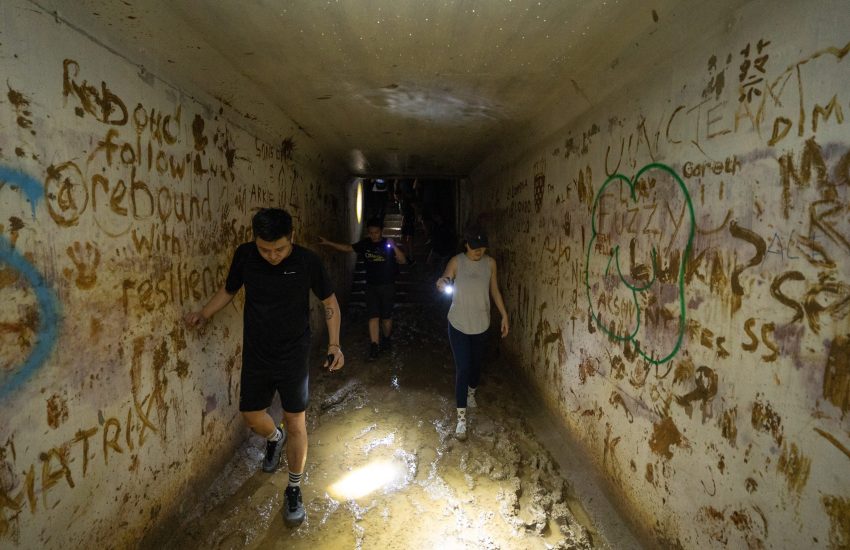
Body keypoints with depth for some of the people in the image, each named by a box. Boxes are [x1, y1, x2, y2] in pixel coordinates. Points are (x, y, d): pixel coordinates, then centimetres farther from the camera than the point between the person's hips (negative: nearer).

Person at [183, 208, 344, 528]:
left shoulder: (307, 261, -17)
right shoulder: (244, 256, -11)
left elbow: (330, 301, -5)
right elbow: (229, 290, 8)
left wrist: (334, 343, -13)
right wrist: (203, 315, -5)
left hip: (294, 358, -3)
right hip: (256, 356, 3)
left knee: (295, 424, 5)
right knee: (251, 416, 16)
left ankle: (294, 489, 26)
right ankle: (275, 438, 52)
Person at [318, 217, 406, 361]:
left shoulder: (388, 244, -10)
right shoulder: (365, 244, 0)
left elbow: (403, 261, -17)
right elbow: (348, 248, 8)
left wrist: (394, 247, -33)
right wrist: (328, 243, 1)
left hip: (387, 285, -2)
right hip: (371, 285, 2)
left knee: (386, 316, 8)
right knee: (373, 316, -3)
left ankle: (386, 340, 32)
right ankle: (374, 346, -1)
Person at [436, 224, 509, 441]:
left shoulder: (490, 263, -3)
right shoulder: (456, 262, -12)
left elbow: (494, 290, 6)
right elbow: (444, 282, -20)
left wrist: (504, 315, 5)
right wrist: (442, 284, -44)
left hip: (481, 324, 3)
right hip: (459, 324, -3)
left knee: (476, 364, 20)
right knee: (462, 368, -5)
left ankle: (471, 393, 51)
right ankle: (461, 418, 3)